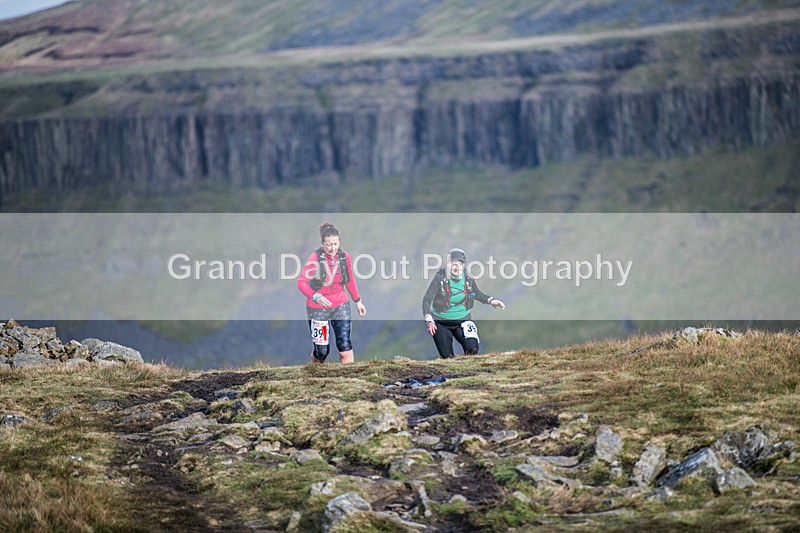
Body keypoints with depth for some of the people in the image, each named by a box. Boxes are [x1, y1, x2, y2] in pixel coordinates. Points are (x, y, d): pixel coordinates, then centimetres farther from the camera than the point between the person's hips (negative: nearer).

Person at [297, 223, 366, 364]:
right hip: (318, 308, -3)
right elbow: (301, 282, -20)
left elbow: (350, 281, 15)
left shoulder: (344, 257, -2)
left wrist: (357, 301, 19)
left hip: (340, 305, 3)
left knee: (345, 346, -9)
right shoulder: (315, 258, -16)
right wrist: (316, 297, -35)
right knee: (322, 351, 0)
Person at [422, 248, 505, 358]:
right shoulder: (440, 278, -14)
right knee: (447, 357, -6)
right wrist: (429, 320, -26)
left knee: (472, 349, -17)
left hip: (462, 322, 3)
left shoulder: (468, 280, -2)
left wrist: (491, 300, 6)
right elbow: (427, 300, -13)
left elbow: (476, 293, 20)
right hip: (441, 323, -3)